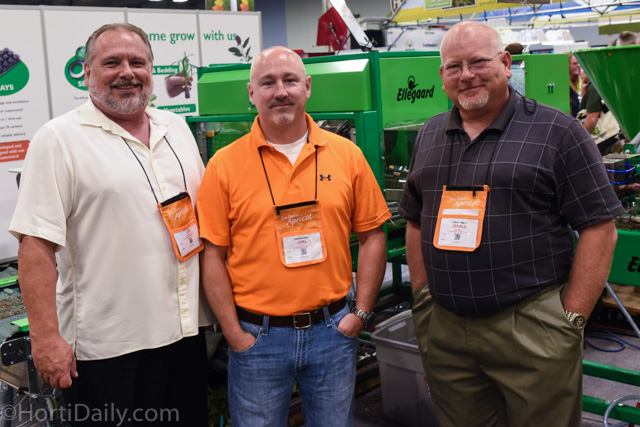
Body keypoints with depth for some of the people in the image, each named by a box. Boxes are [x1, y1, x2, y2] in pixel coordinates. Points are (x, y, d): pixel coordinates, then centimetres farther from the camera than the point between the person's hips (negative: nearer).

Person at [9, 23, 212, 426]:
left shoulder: (177, 128, 11)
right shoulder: (59, 139, -7)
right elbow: (36, 244, -13)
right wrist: (46, 336, -17)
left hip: (185, 331, 6)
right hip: (106, 345, -5)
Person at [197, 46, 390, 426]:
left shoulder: (347, 155, 1)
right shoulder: (225, 165, -4)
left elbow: (372, 237, 5)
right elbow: (213, 256, -4)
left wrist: (362, 313, 0)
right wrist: (234, 334, -7)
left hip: (333, 330, 2)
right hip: (257, 337, -1)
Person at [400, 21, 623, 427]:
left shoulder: (557, 131, -4)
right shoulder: (430, 136, 12)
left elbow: (599, 229, -6)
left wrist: (571, 319, -10)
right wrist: (423, 298, 9)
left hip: (531, 330, -4)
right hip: (443, 329, 5)